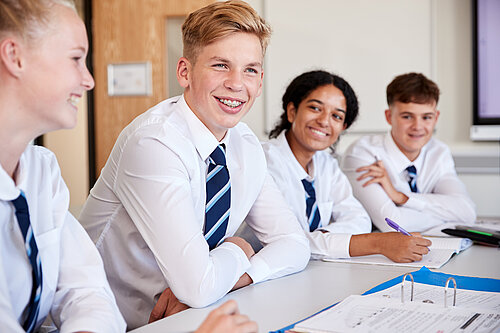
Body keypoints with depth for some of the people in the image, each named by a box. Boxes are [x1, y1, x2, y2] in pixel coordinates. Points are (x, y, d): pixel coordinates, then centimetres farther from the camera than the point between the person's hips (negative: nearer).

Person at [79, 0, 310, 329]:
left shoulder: (246, 145, 2)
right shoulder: (152, 143, -21)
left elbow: (294, 243, 4)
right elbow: (198, 286, -27)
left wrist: (227, 277, -13)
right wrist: (237, 252, -6)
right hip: (126, 324, -6)